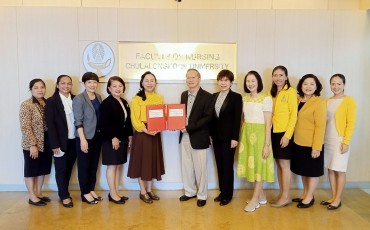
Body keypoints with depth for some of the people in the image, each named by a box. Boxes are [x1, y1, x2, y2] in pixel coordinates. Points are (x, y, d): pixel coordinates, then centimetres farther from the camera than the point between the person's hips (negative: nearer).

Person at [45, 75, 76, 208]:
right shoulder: (51, 101, -4)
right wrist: (55, 145, -13)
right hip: (61, 142, -3)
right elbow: (50, 124, -9)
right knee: (61, 169, 8)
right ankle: (64, 196, 22)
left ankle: (64, 192, 30)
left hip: (74, 141, 3)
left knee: (69, 168, 13)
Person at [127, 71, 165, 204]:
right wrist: (146, 130, -26)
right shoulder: (136, 99, -6)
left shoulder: (159, 98, 9)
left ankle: (149, 190, 26)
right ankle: (143, 192, 17)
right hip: (141, 134, -4)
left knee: (152, 162, 12)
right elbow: (135, 120, -12)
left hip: (155, 134, 5)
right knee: (141, 162, 4)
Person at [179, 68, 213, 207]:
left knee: (200, 168, 5)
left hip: (198, 138, -6)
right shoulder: (184, 95, 11)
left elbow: (207, 117, -16)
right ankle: (190, 192, 31)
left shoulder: (207, 96, -10)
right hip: (184, 137, 6)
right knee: (186, 166, 15)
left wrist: (189, 128, -20)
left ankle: (202, 195, 22)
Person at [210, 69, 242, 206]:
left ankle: (228, 194, 15)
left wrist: (235, 138, -15)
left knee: (227, 165, 3)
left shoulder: (236, 97, -5)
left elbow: (237, 119, -10)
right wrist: (210, 134, 7)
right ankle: (222, 191, 23)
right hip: (216, 136, 5)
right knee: (219, 165, 11)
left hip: (228, 137, -5)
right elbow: (212, 117, 10)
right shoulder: (214, 96, 10)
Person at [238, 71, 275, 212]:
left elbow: (268, 124, -11)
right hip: (246, 134, 6)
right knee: (251, 164, 11)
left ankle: (255, 199, 13)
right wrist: (240, 138, 10)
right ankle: (261, 196, 27)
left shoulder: (266, 99, -10)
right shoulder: (244, 98, 9)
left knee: (259, 165, 3)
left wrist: (267, 144, -14)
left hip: (259, 134, -6)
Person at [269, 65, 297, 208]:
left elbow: (294, 114, -11)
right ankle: (281, 194, 22)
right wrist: (268, 131, 2)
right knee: (278, 164, 11)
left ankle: (286, 197, 11)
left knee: (284, 164, 0)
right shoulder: (272, 93, 12)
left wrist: (287, 135, -16)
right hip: (274, 132, 6)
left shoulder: (291, 91, -7)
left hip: (284, 132, -6)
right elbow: (270, 114, 12)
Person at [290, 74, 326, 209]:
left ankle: (310, 197, 21)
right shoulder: (298, 100, 7)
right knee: (303, 170, 17)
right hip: (298, 143, 7)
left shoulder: (319, 103, -12)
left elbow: (320, 126, -16)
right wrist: (292, 137, 1)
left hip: (312, 144, -6)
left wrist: (317, 147, -20)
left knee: (312, 171, 8)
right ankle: (305, 193, 32)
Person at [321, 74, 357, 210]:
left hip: (340, 140, -6)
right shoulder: (327, 101, 11)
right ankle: (333, 197, 21)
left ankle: (338, 200, 11)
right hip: (327, 140, 6)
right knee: (330, 169, 10)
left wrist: (346, 142, -15)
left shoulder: (349, 101, -6)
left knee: (339, 170, 1)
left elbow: (351, 123, -10)